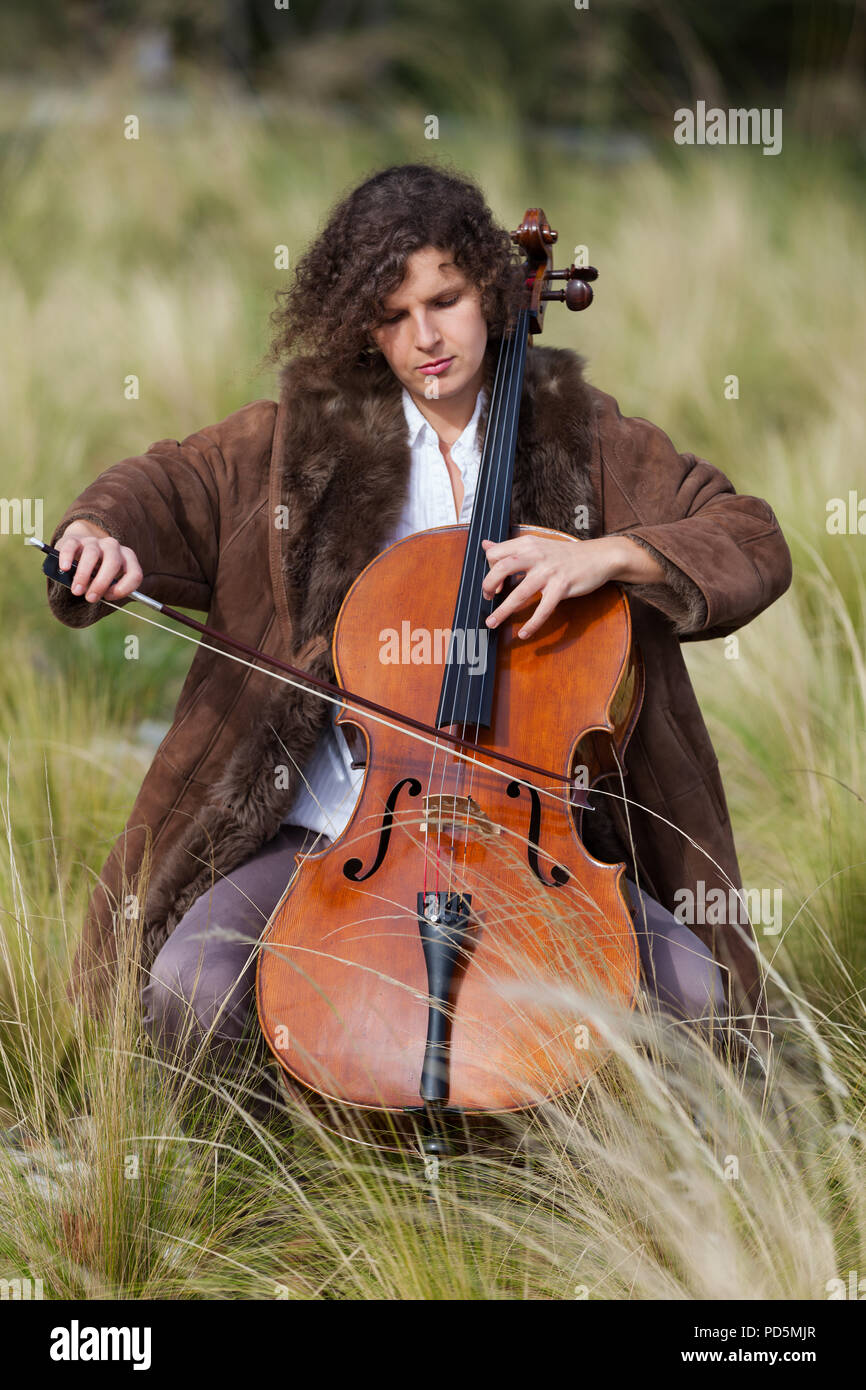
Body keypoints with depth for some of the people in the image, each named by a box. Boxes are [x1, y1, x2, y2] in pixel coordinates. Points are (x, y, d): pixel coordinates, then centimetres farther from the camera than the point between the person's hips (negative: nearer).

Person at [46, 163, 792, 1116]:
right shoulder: (306, 437, 11)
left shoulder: (583, 438, 8)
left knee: (692, 992, -24)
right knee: (191, 997, -26)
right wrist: (104, 533, -14)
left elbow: (753, 546, 1)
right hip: (333, 825, 0)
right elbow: (169, 490, 10)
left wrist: (608, 555, -17)